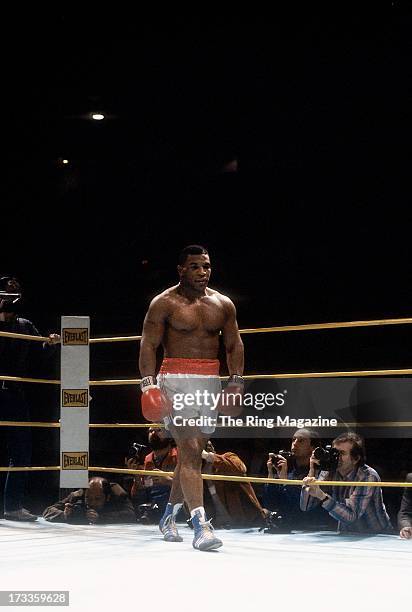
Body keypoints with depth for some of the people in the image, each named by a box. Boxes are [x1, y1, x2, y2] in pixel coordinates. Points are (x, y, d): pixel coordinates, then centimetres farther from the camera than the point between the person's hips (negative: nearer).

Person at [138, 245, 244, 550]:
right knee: (189, 451, -15)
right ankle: (200, 524, -21)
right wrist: (148, 384, -17)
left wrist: (237, 383, 4)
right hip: (176, 380, -5)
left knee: (193, 453, 12)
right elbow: (149, 345, -6)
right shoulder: (164, 303, -3)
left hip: (210, 382, 5)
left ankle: (169, 516, 29)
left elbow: (234, 346, 14)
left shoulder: (223, 304, 11)